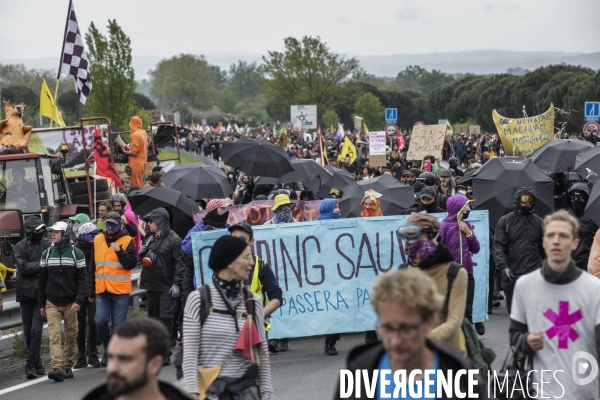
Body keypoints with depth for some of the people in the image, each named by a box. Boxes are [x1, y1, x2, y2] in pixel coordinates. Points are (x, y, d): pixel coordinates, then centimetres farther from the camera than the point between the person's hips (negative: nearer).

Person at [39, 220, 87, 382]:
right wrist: (42, 304, 9)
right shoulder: (46, 254, 7)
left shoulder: (76, 254, -2)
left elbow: (82, 279, -4)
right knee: (54, 335, -11)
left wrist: (79, 301, -15)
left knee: (71, 336, 5)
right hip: (52, 303, 1)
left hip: (70, 302, -1)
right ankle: (57, 368, -19)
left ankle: (67, 366, 17)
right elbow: (42, 280, 11)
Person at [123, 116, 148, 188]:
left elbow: (134, 152, -21)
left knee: (136, 185, -2)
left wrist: (125, 152, -6)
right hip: (143, 162, 9)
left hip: (136, 164, -9)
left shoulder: (135, 135, -20)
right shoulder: (144, 133, 6)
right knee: (140, 184, 15)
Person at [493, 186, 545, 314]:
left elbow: (545, 247, 13)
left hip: (534, 275, 0)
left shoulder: (539, 222, 9)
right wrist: (503, 266, -15)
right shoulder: (505, 221, 4)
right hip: (512, 275, 0)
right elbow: (498, 246, -2)